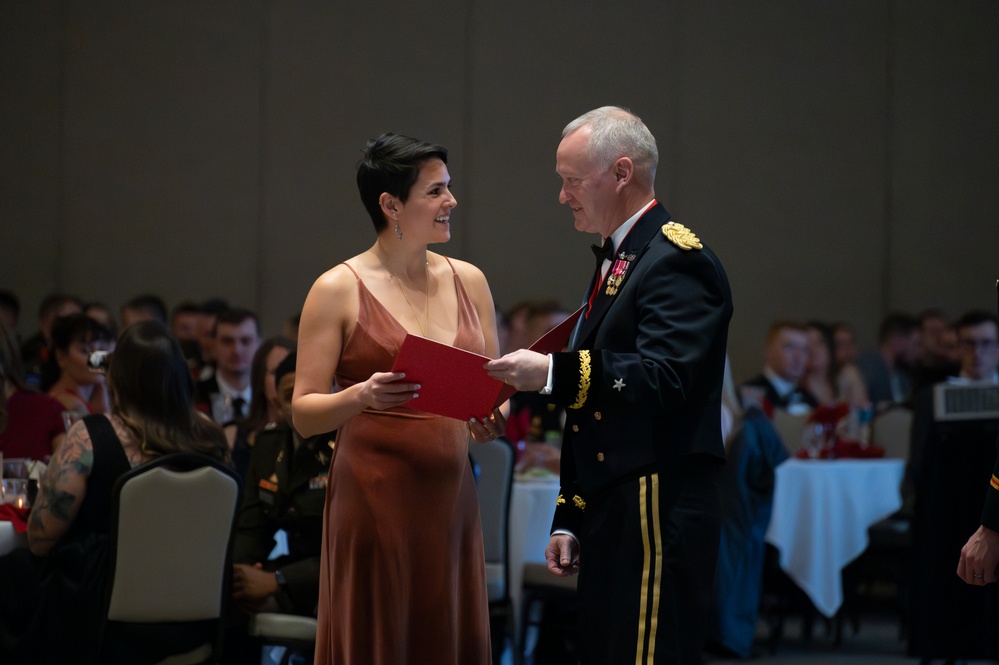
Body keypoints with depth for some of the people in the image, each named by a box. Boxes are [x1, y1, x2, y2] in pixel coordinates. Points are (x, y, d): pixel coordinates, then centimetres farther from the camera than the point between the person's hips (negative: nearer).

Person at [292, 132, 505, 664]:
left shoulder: (468, 281, 11)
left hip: (451, 497, 5)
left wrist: (493, 420, -7)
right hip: (375, 496, -5)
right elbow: (304, 414, -5)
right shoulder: (338, 289, -4)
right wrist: (362, 396, -24)